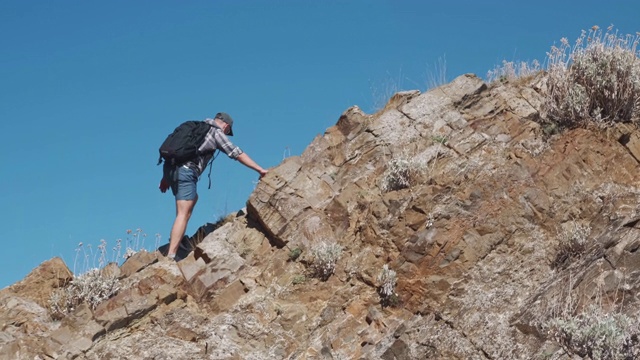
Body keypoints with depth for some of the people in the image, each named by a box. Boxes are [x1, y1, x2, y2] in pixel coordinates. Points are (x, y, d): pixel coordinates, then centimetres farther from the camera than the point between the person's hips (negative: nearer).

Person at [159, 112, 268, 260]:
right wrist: (260, 170, 7)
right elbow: (237, 154, 3)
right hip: (185, 171, -8)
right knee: (183, 214, -9)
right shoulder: (217, 133, 5)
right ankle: (171, 256, -18)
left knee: (193, 199, 28)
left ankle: (176, 239, 18)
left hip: (170, 166, 8)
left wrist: (167, 177, 26)